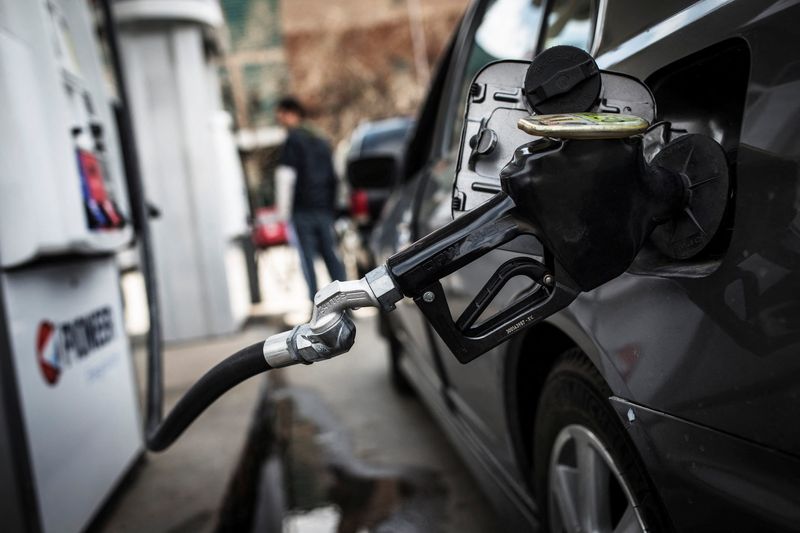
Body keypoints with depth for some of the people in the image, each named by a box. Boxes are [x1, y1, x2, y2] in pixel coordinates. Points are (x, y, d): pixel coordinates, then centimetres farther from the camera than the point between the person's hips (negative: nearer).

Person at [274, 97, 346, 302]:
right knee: (331, 256, 8)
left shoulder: (293, 139, -3)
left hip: (302, 210, -6)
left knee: (307, 259, -4)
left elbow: (286, 175, -12)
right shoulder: (321, 141, 20)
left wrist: (283, 210, -9)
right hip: (324, 208, 7)